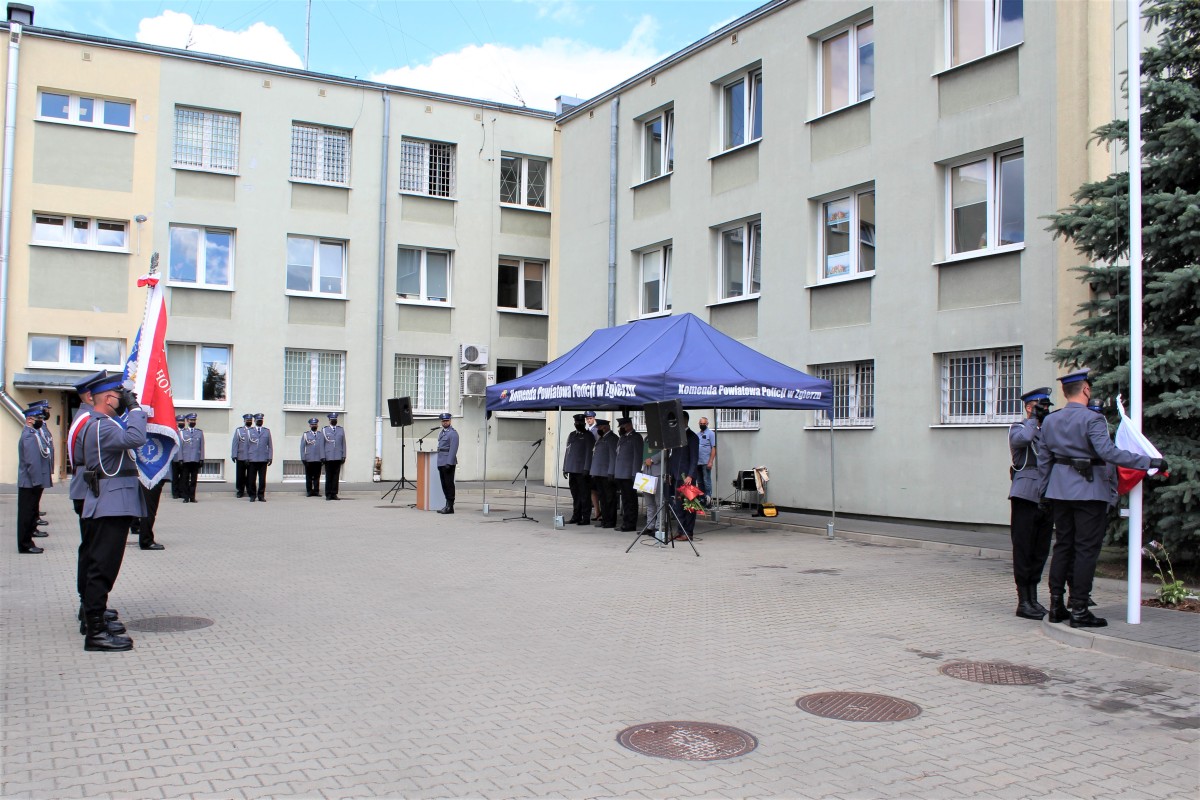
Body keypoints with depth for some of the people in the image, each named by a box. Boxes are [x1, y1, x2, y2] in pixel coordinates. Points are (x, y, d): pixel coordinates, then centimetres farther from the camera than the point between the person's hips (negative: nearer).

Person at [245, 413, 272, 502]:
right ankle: (253, 496, 9)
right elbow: (246, 445, 9)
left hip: (263, 459, 0)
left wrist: (270, 457, 2)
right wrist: (246, 458, 2)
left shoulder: (267, 431, 12)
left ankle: (261, 496, 7)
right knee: (252, 479, 0)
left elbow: (270, 445, 10)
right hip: (252, 459, 0)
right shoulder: (249, 431, 11)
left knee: (262, 479, 0)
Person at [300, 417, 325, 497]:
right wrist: (303, 459, -3)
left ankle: (316, 491, 5)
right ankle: (309, 492, 7)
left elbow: (323, 446, 8)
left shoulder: (321, 435, 12)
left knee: (317, 476, 1)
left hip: (318, 459, 1)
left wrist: (323, 457, -1)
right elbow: (302, 447, 5)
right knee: (309, 477, 2)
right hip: (308, 460, -1)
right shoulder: (305, 434, 8)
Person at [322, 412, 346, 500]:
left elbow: (343, 444, 11)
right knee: (329, 476, 0)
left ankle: (334, 494, 5)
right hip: (328, 457, -2)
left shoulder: (341, 430, 14)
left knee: (336, 476, 1)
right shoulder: (324, 430, 9)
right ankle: (328, 494, 5)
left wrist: (344, 456, 4)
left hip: (338, 457, 2)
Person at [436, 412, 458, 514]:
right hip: (441, 463, 9)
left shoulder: (453, 433, -9)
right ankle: (447, 505, 17)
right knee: (444, 484, 11)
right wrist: (439, 462, 16)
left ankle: (450, 507, -3)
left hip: (449, 463, -9)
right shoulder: (441, 432, 19)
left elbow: (453, 449, -16)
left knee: (449, 484, -6)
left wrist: (449, 463, -21)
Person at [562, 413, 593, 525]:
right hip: (572, 470, 6)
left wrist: (586, 469, -14)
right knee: (575, 495, 10)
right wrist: (565, 468, 13)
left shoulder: (588, 436, -2)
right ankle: (576, 516, 16)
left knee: (584, 495, -2)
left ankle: (586, 518, 2)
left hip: (582, 471, -6)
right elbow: (567, 452, 18)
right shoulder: (571, 435, 17)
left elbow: (589, 453, -7)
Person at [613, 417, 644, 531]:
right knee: (625, 499, 12)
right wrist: (614, 473, 15)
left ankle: (631, 524, 1)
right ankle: (625, 522, 17)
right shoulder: (622, 438, 19)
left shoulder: (636, 437, -5)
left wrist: (634, 474, -16)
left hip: (629, 475, -8)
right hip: (620, 475, 8)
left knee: (630, 500, -3)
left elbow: (638, 456, -11)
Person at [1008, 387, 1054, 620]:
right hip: (1025, 497, -6)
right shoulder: (1017, 428, 2)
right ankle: (1023, 602, 1)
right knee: (1024, 551, -3)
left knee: (1041, 551, 8)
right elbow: (1023, 438, -22)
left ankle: (1033, 599, 17)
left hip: (1047, 497, 6)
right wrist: (1034, 418, -7)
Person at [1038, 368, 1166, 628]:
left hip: (1060, 490, 7)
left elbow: (1044, 460, 11)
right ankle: (1079, 611, 1)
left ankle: (1056, 606, 15)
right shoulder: (1092, 419, -13)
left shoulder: (1050, 421, 7)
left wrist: (1045, 492, 19)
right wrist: (1149, 462, -23)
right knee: (1086, 549, -1)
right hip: (1089, 490, -6)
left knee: (1062, 546, 13)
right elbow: (1109, 452, -25)